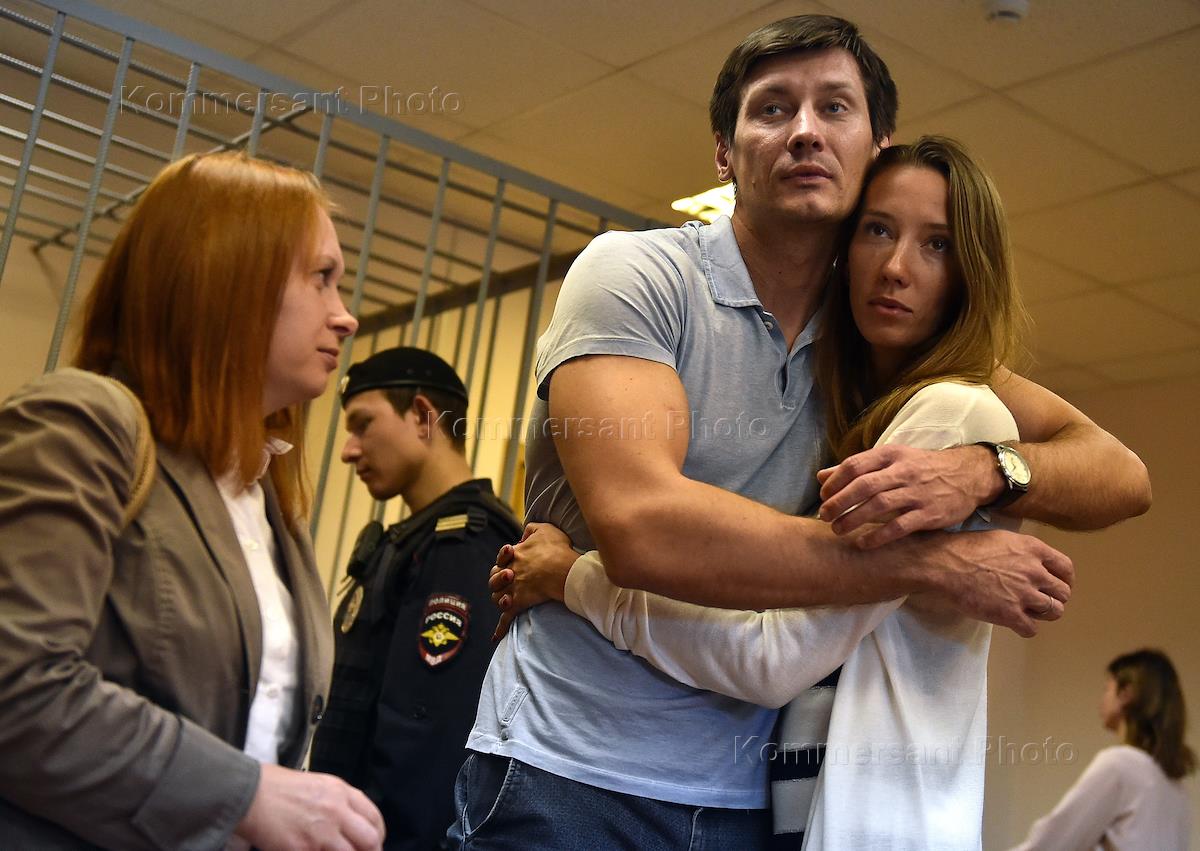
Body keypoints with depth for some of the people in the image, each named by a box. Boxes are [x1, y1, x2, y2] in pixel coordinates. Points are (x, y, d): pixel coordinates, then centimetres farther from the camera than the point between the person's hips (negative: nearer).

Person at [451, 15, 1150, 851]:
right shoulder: (634, 272, -9)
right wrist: (942, 563, -19)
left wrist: (979, 470, -20)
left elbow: (1121, 473, 3)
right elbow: (641, 527, -24)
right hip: (572, 777, -4)